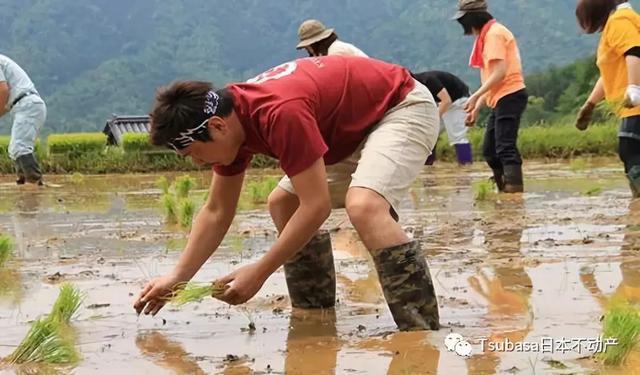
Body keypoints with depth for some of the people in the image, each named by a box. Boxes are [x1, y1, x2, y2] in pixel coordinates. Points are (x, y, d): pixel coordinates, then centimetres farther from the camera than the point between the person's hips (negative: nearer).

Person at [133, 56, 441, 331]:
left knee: (364, 206, -34)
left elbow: (316, 206, -33)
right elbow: (217, 212, 6)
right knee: (283, 204, 10)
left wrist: (258, 273, -26)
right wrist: (177, 277, 0)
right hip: (358, 125, 10)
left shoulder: (279, 113, -35)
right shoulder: (230, 120, -5)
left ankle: (426, 336, -30)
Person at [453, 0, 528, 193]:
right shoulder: (486, 35, 19)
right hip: (500, 98, 10)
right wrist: (477, 107, 14)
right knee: (489, 150, 11)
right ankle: (504, 192, 15)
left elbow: (499, 72, -18)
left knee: (506, 148, -17)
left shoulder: (494, 33, -9)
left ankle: (515, 190, -22)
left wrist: (475, 97, -18)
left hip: (509, 96, -10)